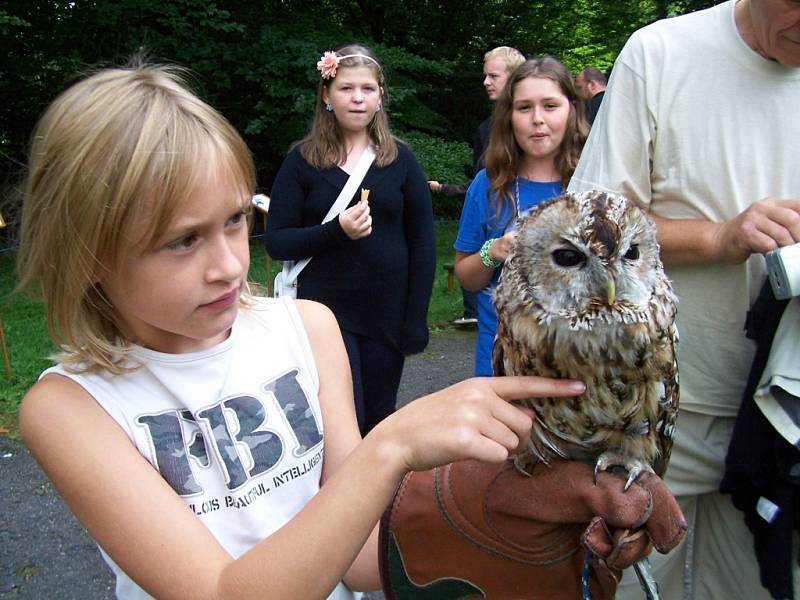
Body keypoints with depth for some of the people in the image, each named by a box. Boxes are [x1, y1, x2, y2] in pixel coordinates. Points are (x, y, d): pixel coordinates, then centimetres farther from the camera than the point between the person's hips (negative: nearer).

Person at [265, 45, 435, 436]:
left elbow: (422, 244, 4)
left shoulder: (400, 159, 4)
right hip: (325, 312, -2)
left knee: (378, 423, 12)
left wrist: (416, 320, -2)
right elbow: (276, 242, -3)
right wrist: (336, 230, -20)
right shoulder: (303, 160, 0)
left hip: (386, 313, 2)